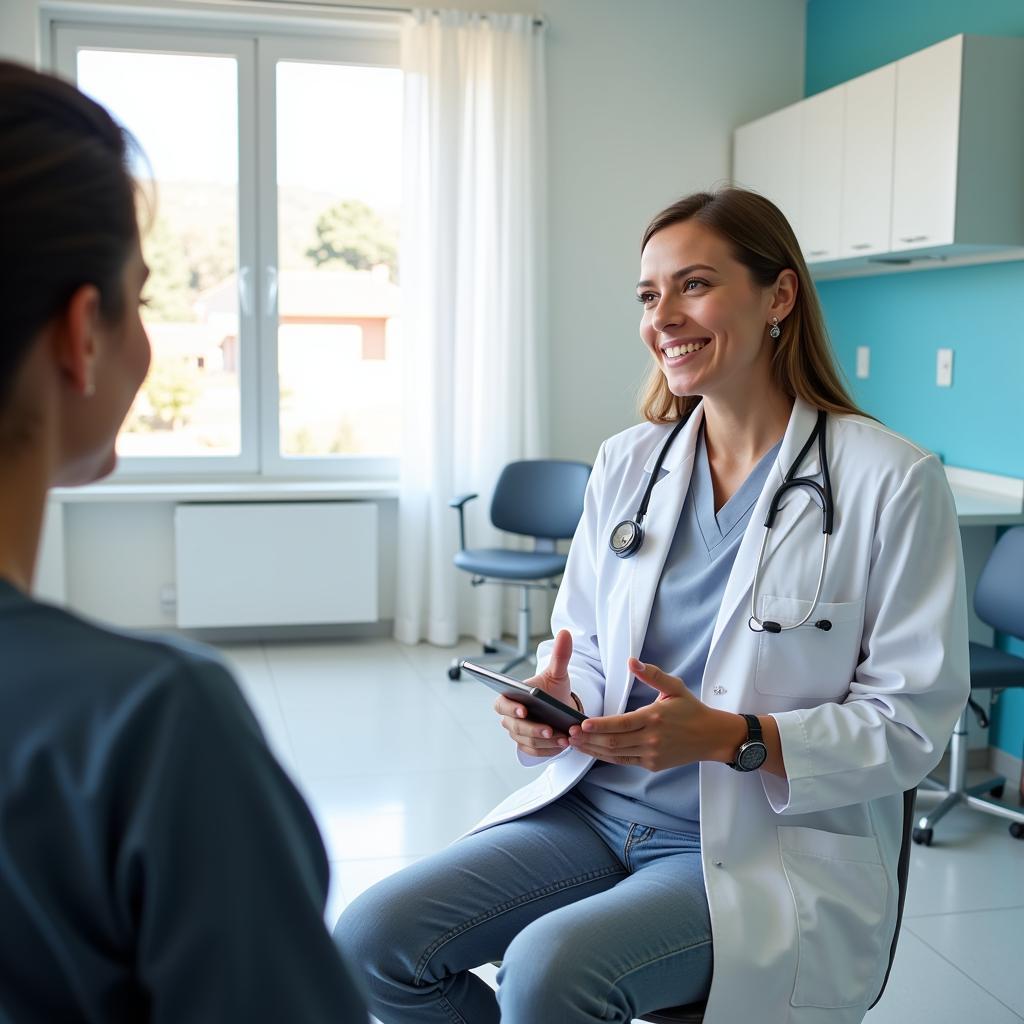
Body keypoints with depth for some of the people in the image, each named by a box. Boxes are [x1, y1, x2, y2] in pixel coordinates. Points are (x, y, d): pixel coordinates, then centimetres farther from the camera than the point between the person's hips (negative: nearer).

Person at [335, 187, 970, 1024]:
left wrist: (729, 736, -23)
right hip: (600, 806, 5)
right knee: (373, 940, -12)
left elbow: (910, 724, -9)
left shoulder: (892, 481, -9)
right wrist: (556, 701, -10)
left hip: (767, 844, -5)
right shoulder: (626, 462, 7)